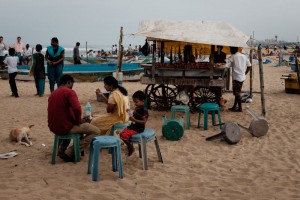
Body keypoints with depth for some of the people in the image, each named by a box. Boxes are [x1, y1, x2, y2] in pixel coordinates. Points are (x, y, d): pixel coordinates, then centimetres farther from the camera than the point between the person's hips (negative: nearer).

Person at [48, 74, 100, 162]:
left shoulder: (53, 94, 15)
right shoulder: (69, 92, -11)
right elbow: (77, 108, -27)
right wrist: (78, 121, -8)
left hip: (53, 127, 9)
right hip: (65, 127, -9)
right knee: (96, 131, -1)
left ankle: (61, 149, 25)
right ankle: (69, 153, -4)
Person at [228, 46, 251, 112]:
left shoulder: (233, 57, -10)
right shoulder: (244, 56, 9)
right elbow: (249, 66, 11)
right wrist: (245, 74, 16)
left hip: (236, 77, -7)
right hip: (242, 77, 7)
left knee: (237, 93, -2)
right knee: (237, 92, 15)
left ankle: (240, 108, 0)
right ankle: (234, 107, 23)